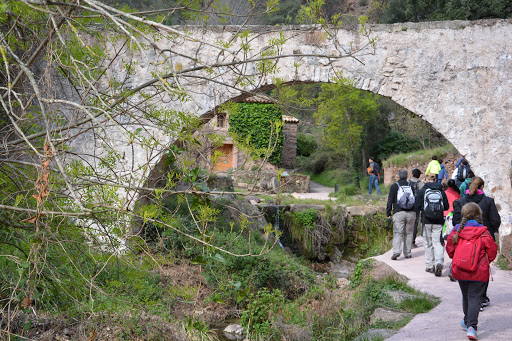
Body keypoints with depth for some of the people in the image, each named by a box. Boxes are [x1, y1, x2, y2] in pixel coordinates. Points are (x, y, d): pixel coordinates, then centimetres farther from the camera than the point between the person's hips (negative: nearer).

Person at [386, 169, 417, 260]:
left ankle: (396, 251, -23)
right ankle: (407, 253, 10)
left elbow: (390, 201, 1)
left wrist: (388, 214, 3)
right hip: (411, 213, 3)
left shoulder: (394, 186, 4)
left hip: (399, 213, -3)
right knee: (409, 233, 10)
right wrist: (416, 212, 22)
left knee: (397, 233, -7)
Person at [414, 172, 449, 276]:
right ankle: (439, 263, -18)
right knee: (438, 242, 3)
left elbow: (417, 206, -3)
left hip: (427, 221, -1)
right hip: (439, 222, 1)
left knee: (428, 244, 8)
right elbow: (446, 207, 6)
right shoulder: (441, 191, 2)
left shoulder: (422, 191, -3)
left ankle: (430, 266, 11)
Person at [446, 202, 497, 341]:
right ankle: (471, 326, -13)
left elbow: (450, 248, 5)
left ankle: (467, 322, 35)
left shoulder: (456, 230, -2)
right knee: (474, 298, -2)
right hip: (479, 272, -3)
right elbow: (492, 249, -6)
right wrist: (487, 261, 13)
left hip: (460, 271, 3)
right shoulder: (483, 232, -10)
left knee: (466, 296, 20)